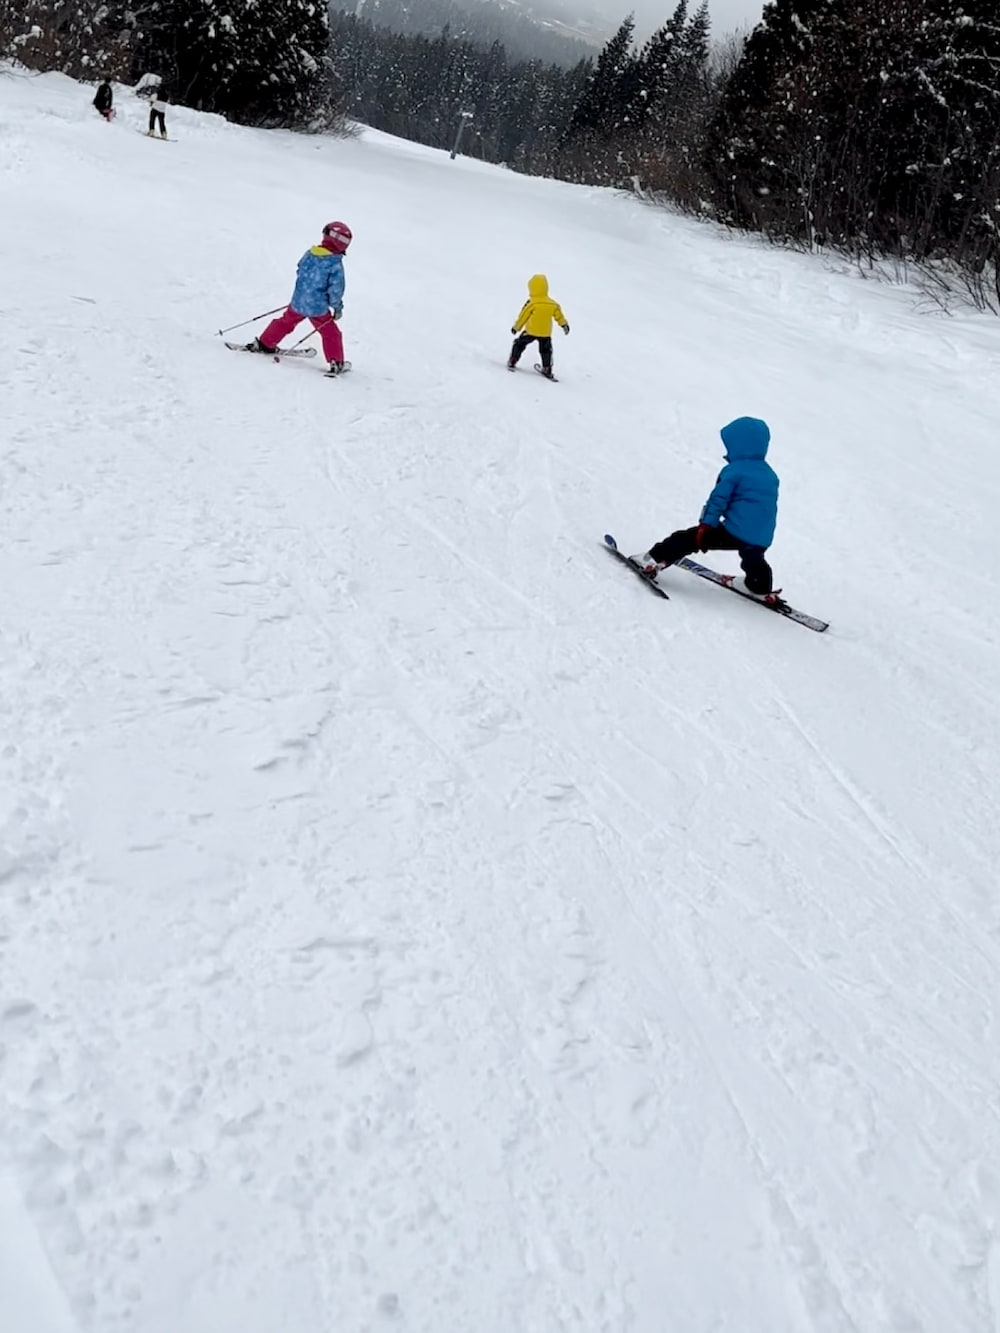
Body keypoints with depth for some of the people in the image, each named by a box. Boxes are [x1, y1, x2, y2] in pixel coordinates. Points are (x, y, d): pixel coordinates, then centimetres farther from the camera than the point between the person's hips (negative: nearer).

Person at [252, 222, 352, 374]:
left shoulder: (309, 254, 0)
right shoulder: (335, 264, -17)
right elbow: (335, 289, -16)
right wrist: (338, 308, 0)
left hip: (298, 302, 5)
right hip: (318, 307, -5)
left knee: (285, 322, 26)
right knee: (331, 334, 13)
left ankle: (264, 344, 36)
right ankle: (336, 363, 12)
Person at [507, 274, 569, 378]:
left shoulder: (531, 303, -16)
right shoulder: (553, 304, -5)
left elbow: (523, 317, -9)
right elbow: (559, 316, 7)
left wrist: (516, 327, 5)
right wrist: (564, 325, 24)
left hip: (530, 331, -3)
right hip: (545, 333, 3)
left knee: (519, 344, 16)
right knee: (546, 351, 20)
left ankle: (512, 363, 14)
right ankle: (547, 370, 18)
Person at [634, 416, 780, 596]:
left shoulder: (734, 471, -6)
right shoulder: (770, 474, 16)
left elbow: (718, 500, -10)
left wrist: (706, 525, -5)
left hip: (735, 532, -6)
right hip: (763, 539, 6)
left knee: (689, 538, -1)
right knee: (754, 560, 38)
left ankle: (655, 559, -8)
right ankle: (760, 587, 52)